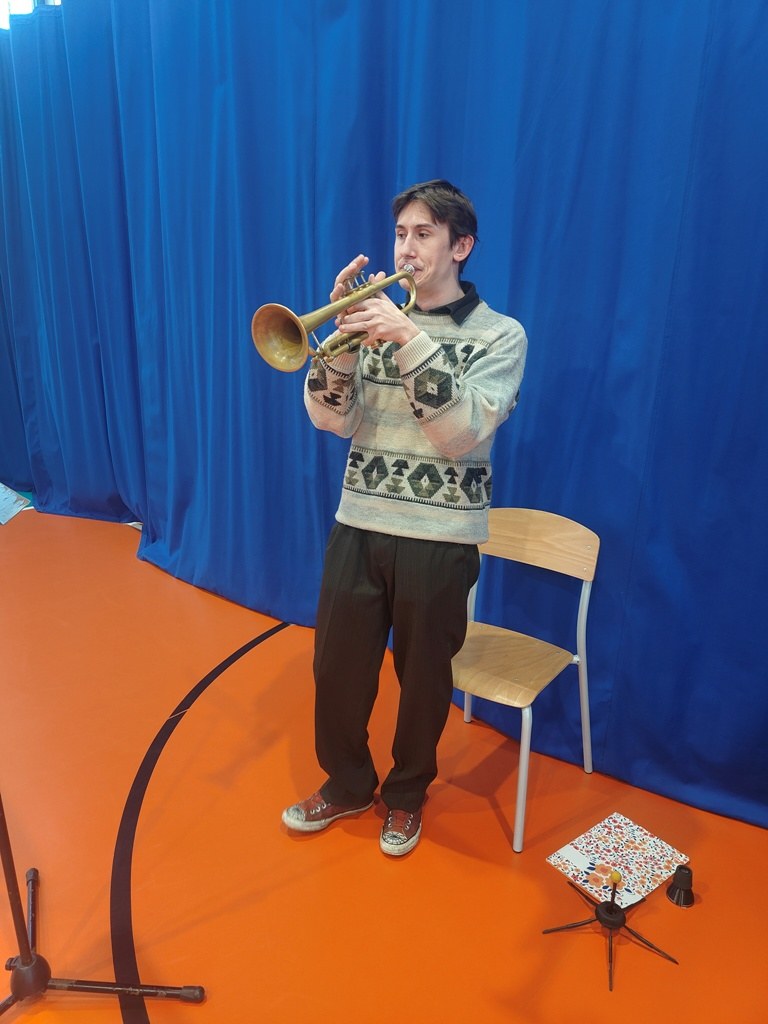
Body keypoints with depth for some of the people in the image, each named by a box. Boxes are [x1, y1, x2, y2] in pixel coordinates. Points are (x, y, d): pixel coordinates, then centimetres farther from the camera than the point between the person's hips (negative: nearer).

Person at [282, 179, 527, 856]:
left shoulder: (500, 335, -3)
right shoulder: (379, 319, 7)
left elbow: (463, 433, -17)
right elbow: (335, 421, -2)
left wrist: (411, 341, -25)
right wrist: (340, 339, -17)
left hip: (440, 537, -3)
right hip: (359, 523, 3)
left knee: (423, 675, 11)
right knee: (338, 666, 11)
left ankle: (407, 794, 37)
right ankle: (347, 783, 37)